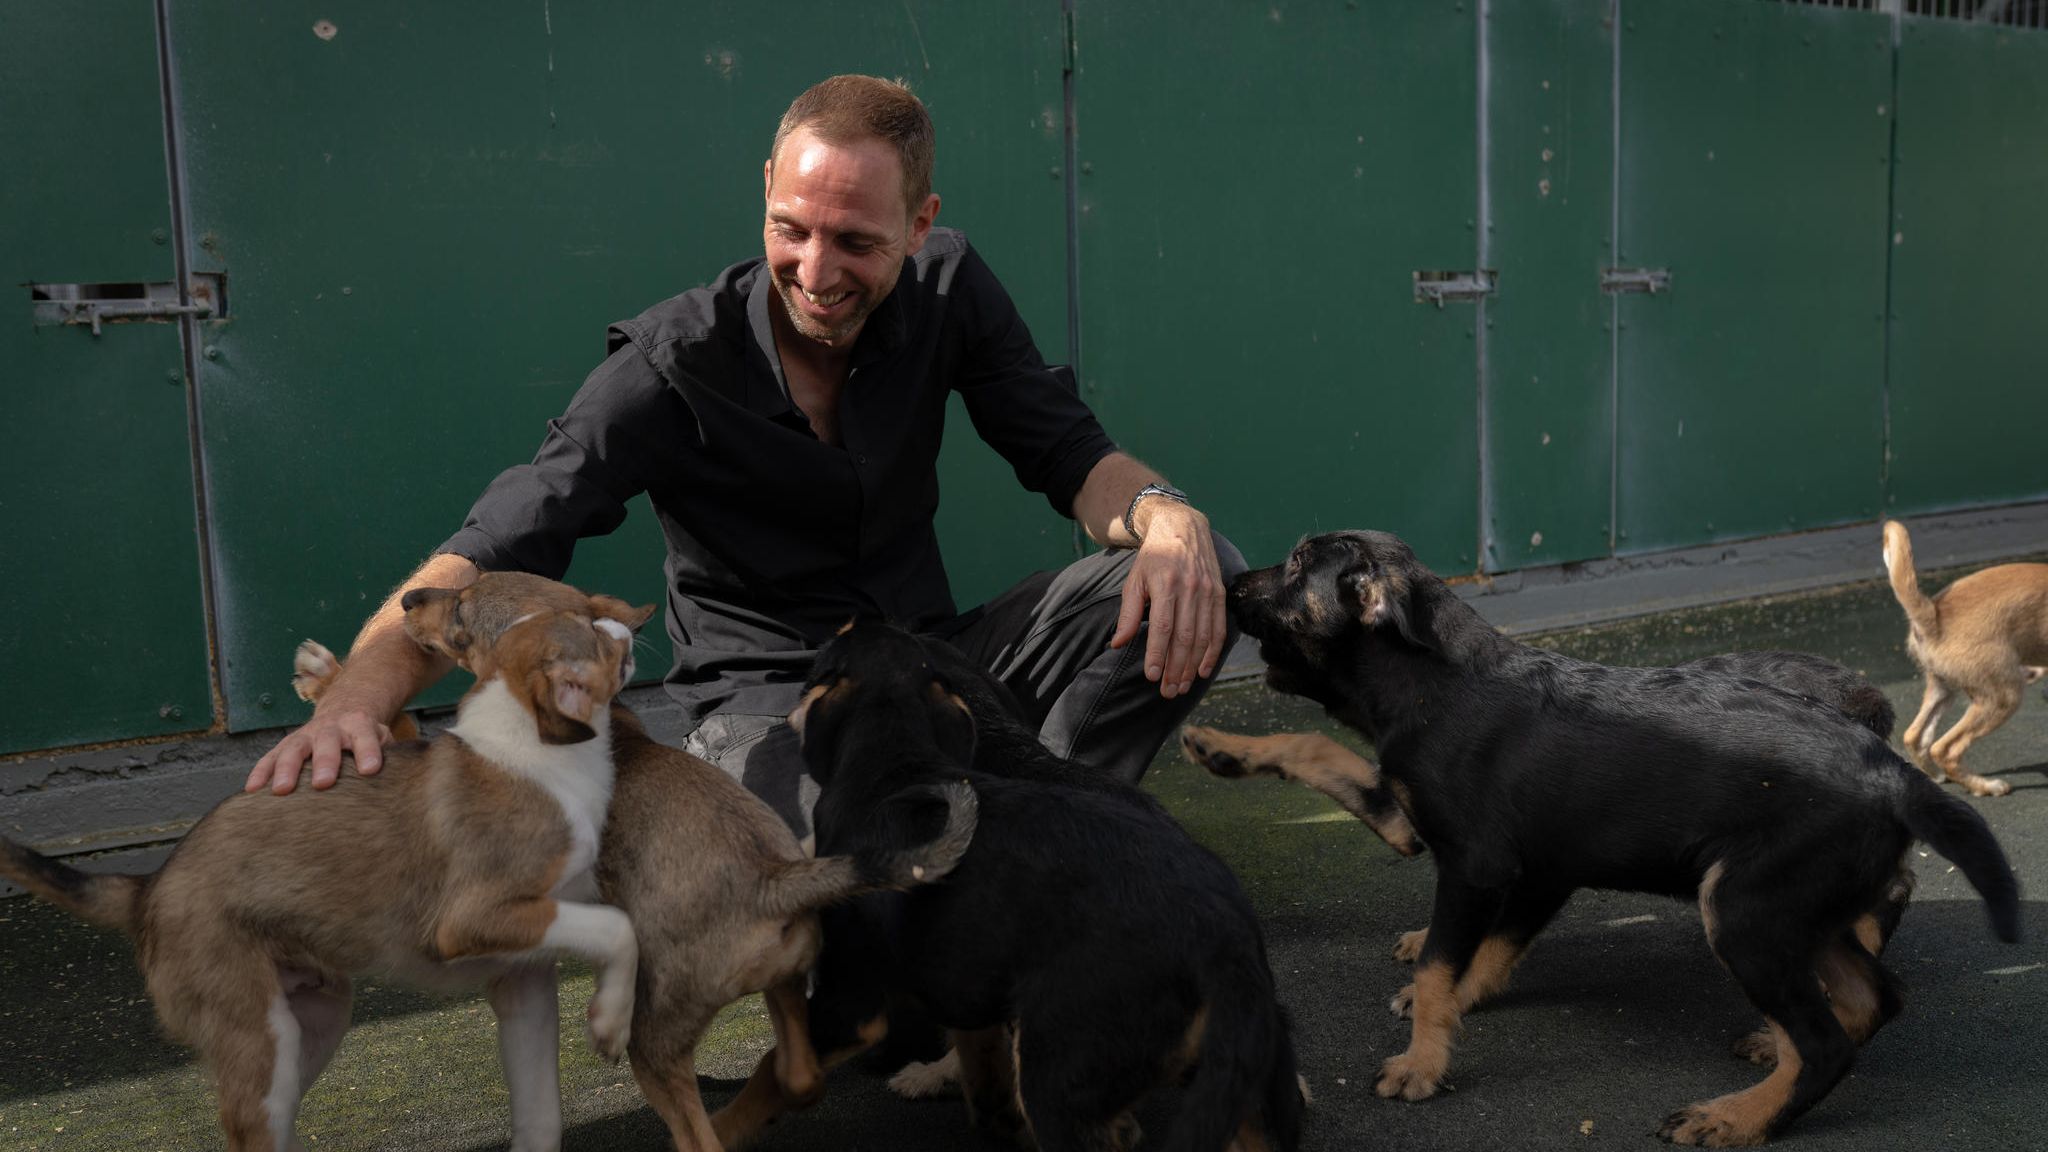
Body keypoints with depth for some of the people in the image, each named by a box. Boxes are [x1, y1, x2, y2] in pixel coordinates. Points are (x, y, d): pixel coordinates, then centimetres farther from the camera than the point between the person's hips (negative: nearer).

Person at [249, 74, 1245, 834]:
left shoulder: (946, 291, -3)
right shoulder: (675, 366, -15)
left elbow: (1070, 455, -1)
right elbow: (494, 552, -22)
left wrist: (1162, 515, -25)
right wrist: (359, 691, -42)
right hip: (763, 693, -5)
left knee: (1198, 570, -16)